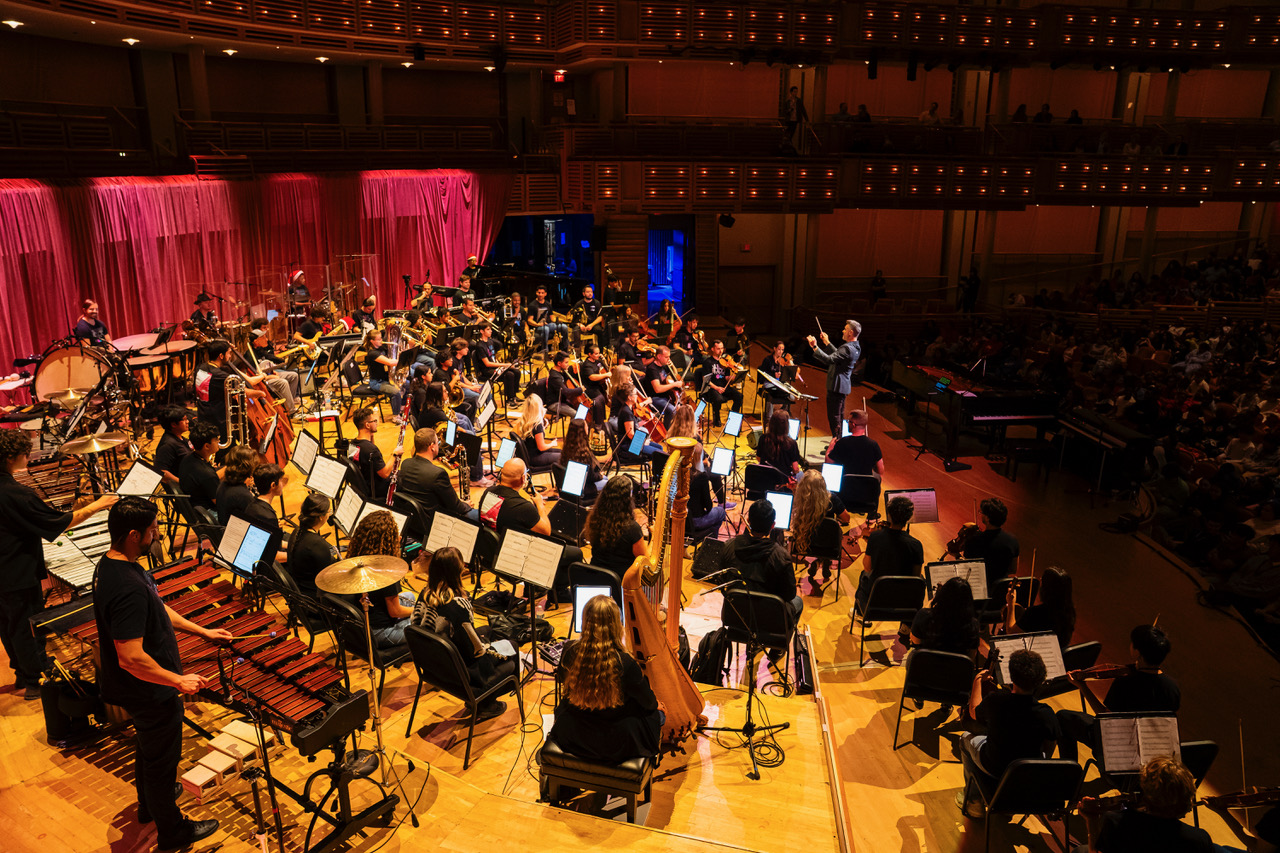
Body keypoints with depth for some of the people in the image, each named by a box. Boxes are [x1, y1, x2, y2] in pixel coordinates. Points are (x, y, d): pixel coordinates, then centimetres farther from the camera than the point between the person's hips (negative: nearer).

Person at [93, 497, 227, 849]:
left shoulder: (111, 564, -4)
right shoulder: (127, 589, -37)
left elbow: (156, 608, 10)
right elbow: (131, 659, -36)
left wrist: (202, 631, 12)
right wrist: (179, 681, -25)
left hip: (141, 689, 10)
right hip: (150, 694, -10)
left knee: (148, 748, 31)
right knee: (162, 760, 12)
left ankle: (149, 805, 54)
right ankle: (171, 830, 33)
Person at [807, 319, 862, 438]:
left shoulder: (847, 348, -24)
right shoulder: (855, 347, 9)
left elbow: (829, 359, -32)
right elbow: (838, 355, 22)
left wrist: (815, 347, -33)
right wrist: (827, 343, 25)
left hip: (836, 386, -10)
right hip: (844, 385, 11)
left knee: (834, 417, -4)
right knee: (839, 416, 21)